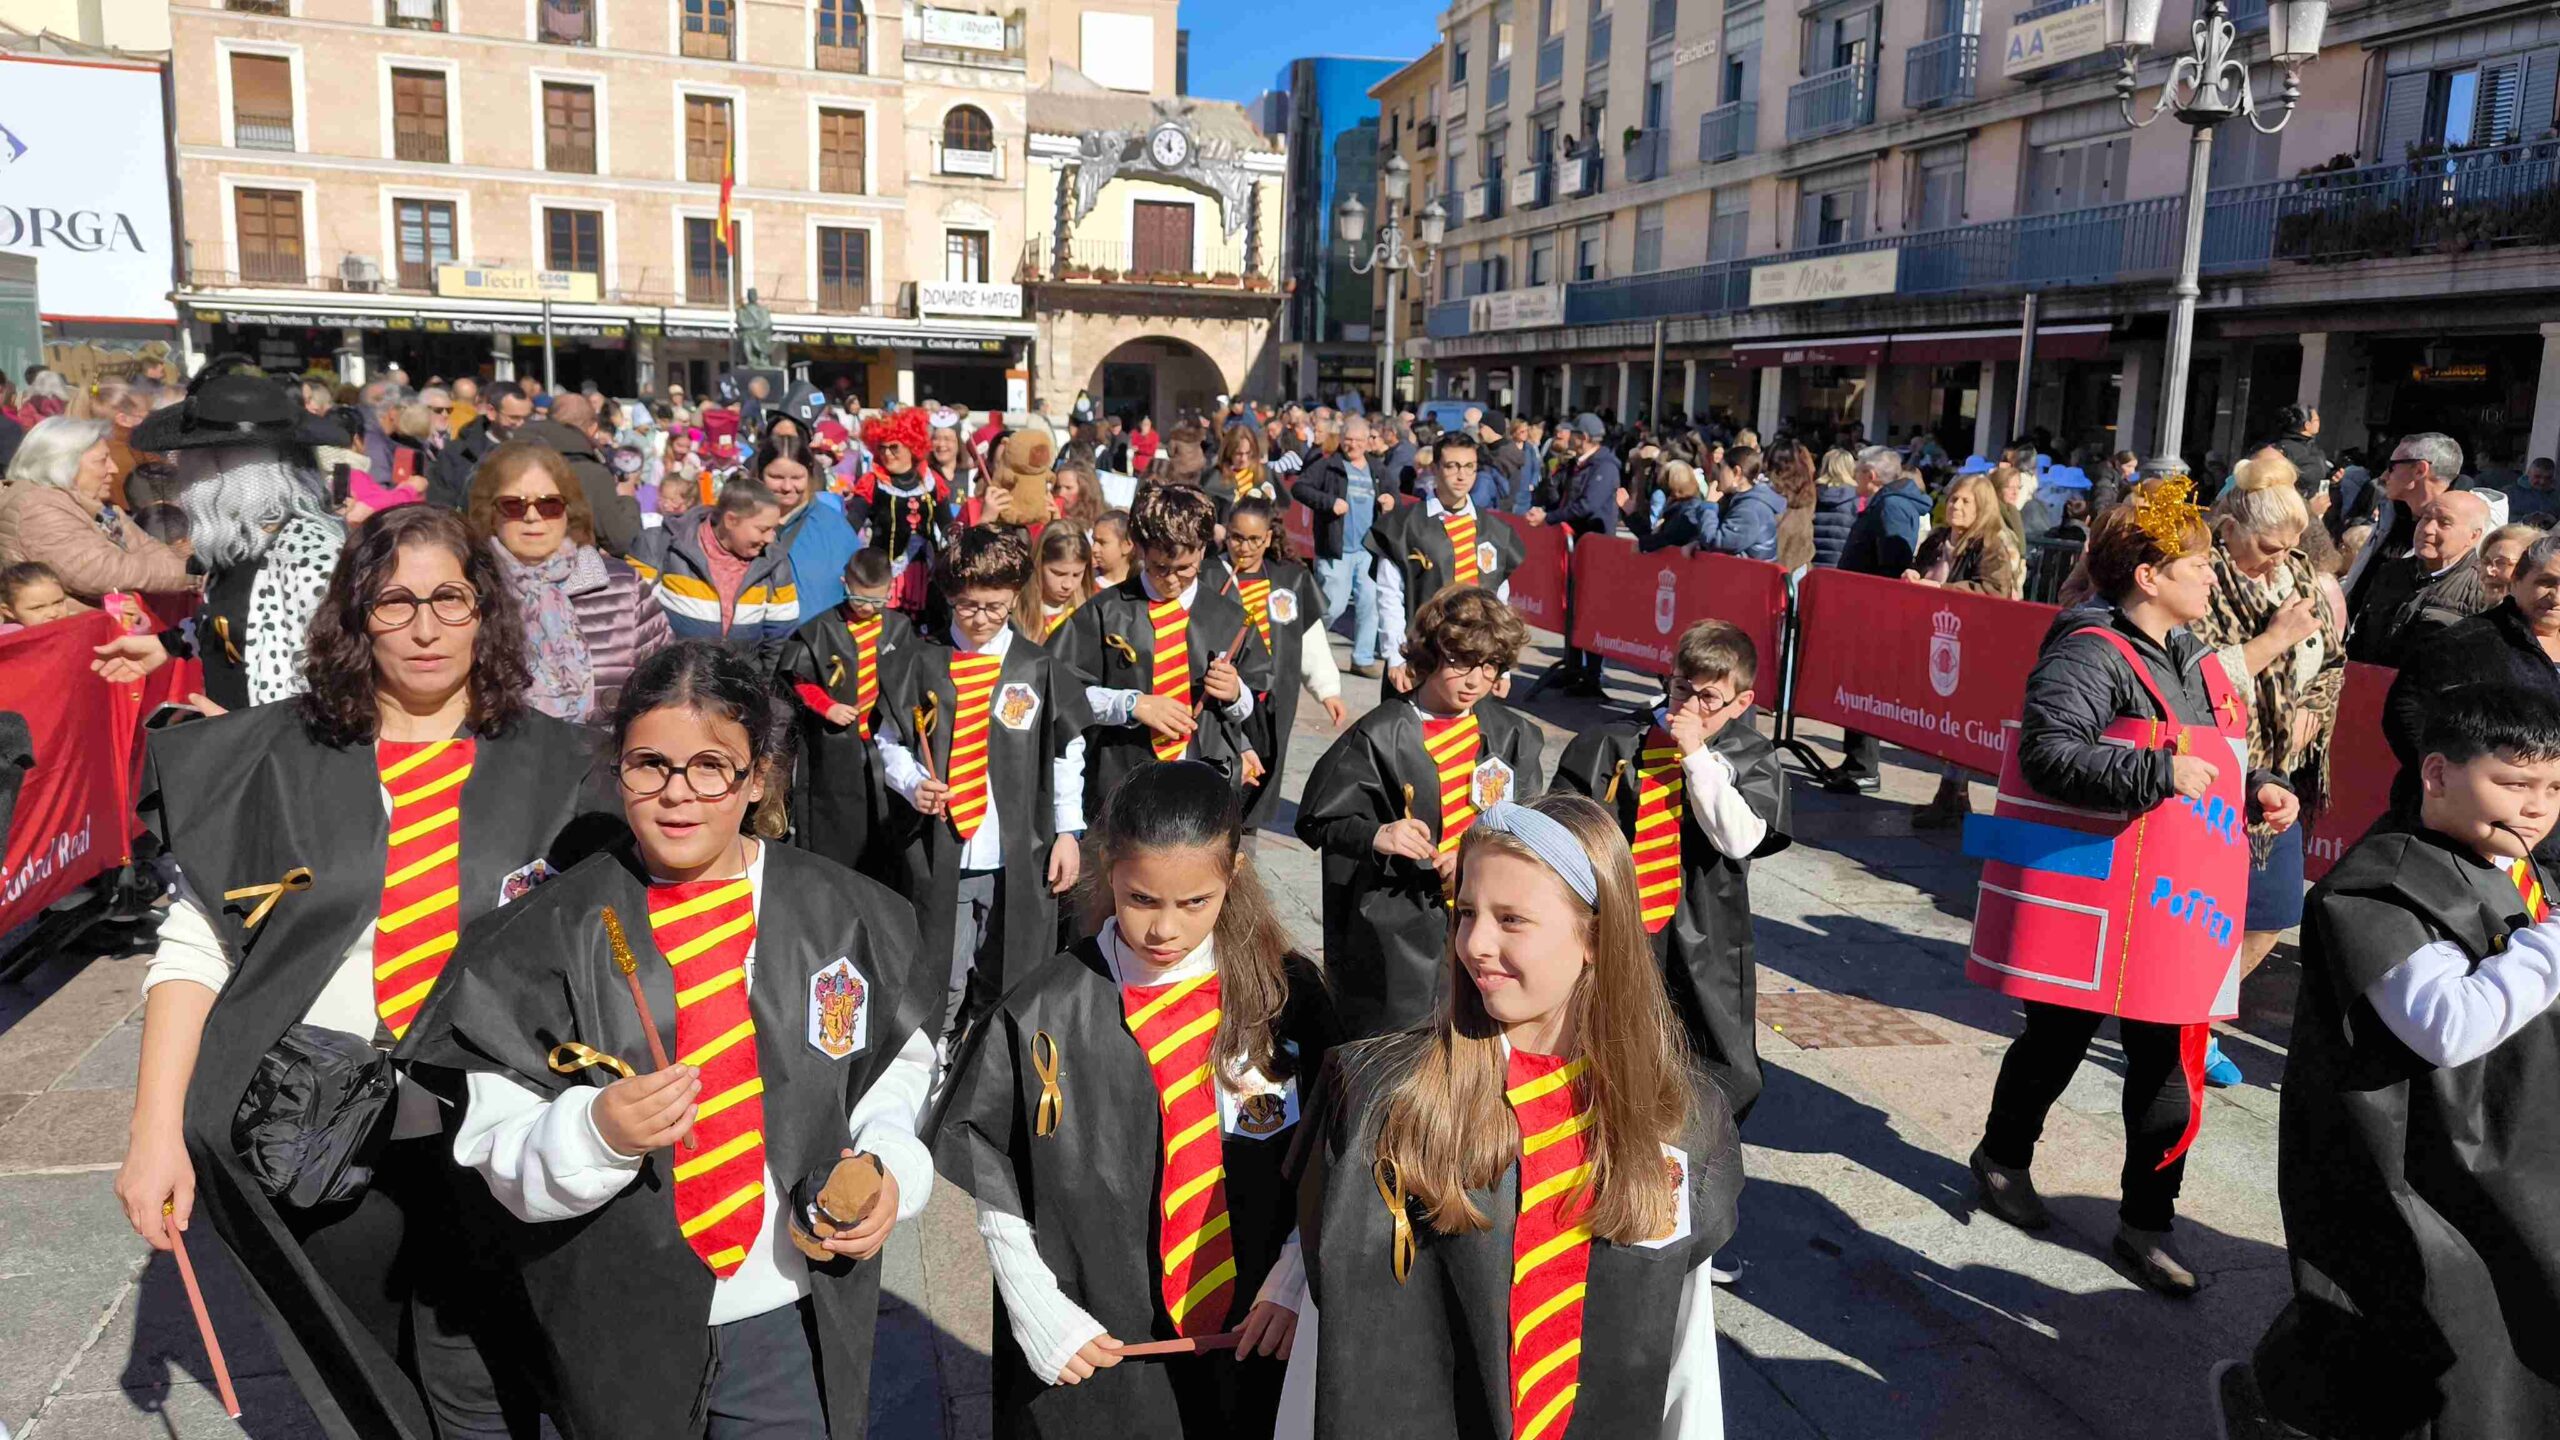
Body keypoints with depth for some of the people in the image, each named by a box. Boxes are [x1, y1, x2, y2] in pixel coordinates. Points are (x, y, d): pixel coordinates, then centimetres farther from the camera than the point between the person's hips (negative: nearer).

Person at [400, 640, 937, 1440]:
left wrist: (889, 1167, -11)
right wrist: (595, 1133, -27)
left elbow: (898, 1065, 6)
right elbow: (496, 1147, -8)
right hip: (620, 1336, 0)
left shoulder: (843, 915, -4)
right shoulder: (550, 936, -9)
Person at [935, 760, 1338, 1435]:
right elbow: (990, 1178, -2)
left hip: (1249, 1349, 1)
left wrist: (1292, 1279, -7)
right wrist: (1036, 1308, -8)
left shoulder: (1286, 994, -7)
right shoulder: (1045, 1013, -11)